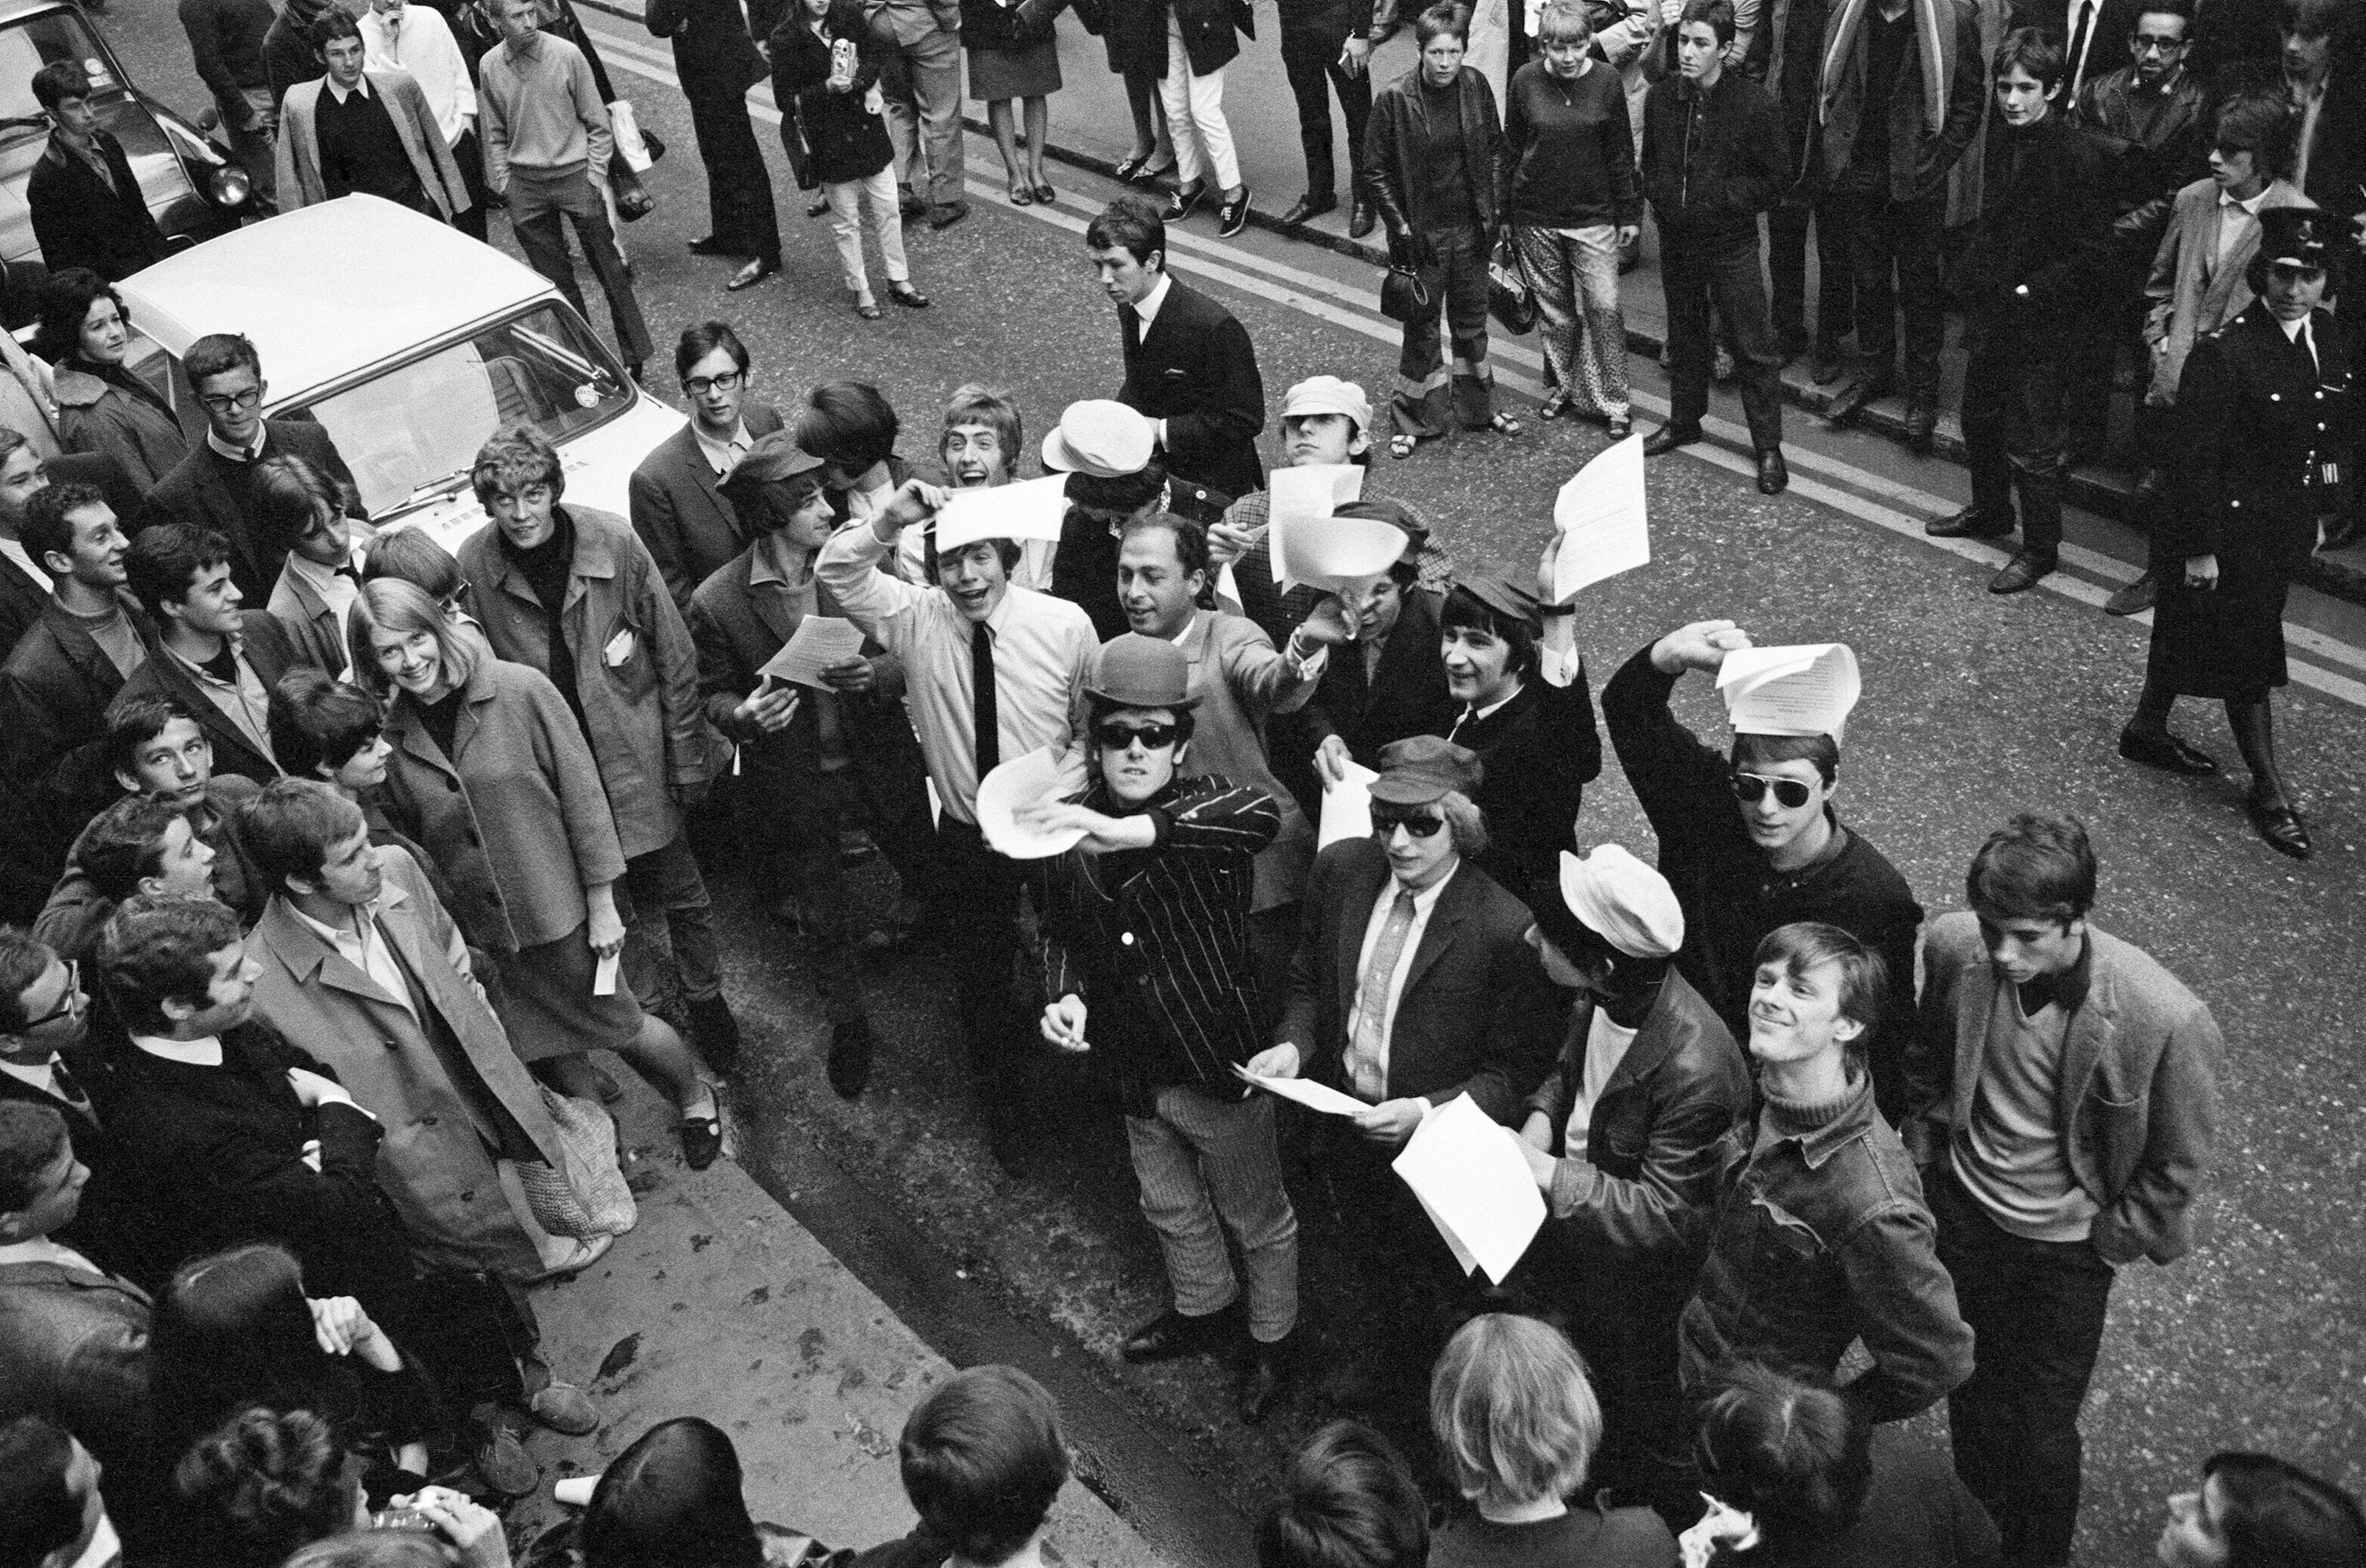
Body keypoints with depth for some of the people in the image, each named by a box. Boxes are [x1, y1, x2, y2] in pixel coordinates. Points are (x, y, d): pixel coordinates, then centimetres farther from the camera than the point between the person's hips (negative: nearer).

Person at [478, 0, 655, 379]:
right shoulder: (490, 66, -1)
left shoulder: (567, 55, -9)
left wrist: (594, 178, -7)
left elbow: (598, 124, -3)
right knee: (554, 279, 10)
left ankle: (634, 356, 12)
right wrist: (504, 184, 5)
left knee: (611, 272, 1)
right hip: (525, 184, 3)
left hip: (575, 175, -3)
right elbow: (494, 134, 10)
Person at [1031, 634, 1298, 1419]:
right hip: (1137, 1073, 5)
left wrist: (1136, 830, -56)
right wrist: (1066, 995, -13)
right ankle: (1205, 1310, 56)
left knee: (1256, 1217, 18)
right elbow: (1063, 932, 8)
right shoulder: (1073, 825, -6)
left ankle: (1271, 1338, 45)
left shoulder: (1204, 802, -21)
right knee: (1170, 1208, 28)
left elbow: (1263, 815, -46)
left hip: (1220, 1067, -5)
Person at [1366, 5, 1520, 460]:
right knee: (1423, 329, 6)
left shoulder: (1476, 86, -5)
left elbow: (1495, 146, 9)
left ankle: (1478, 408, 34)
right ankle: (1413, 421, 21)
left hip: (1470, 227, 4)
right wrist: (1401, 227, -14)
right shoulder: (1393, 99, -16)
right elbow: (1375, 171, -9)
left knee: (1472, 321, 17)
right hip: (1422, 233, -4)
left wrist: (1496, 204, 1)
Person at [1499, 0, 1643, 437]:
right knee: (1553, 309, 11)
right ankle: (1565, 386, 30)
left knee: (1603, 307, -3)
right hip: (1536, 218, 1)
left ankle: (1612, 403, 7)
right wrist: (1501, 212, 6)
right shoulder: (1525, 81, -5)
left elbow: (1621, 153, 1)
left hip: (1593, 216, -1)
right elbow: (1508, 150, 5)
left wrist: (1630, 213, 2)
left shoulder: (1607, 81, -7)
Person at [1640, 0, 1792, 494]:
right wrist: (1660, 194, -4)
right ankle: (1684, 422, 37)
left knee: (1754, 348, 0)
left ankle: (1769, 447, 9)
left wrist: (1719, 198, -16)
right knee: (1685, 337, 20)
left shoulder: (1754, 105, -14)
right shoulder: (1662, 99, 0)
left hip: (1731, 244, -5)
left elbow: (1776, 180, -8)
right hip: (1676, 239, 5)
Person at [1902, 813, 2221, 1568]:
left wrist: (2109, 1241, -6)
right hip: (1964, 1210, 3)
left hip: (2065, 1247, -3)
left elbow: (2177, 1165, -13)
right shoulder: (1955, 949, -22)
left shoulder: (2165, 1018, -32)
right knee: (1971, 1393, 25)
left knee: (2041, 1433, 13)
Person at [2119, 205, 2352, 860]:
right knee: (2249, 653, 1)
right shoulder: (2225, 353, -21)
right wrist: (2199, 547, -17)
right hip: (2234, 528, -7)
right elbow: (2199, 458, -19)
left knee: (2187, 629, 20)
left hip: (2288, 528, 7)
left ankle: (2148, 730, 37)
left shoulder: (2328, 340, 2)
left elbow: (2332, 432, 13)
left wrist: (2319, 511, 15)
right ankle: (2269, 791, 11)